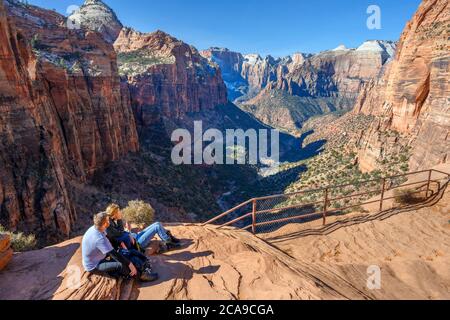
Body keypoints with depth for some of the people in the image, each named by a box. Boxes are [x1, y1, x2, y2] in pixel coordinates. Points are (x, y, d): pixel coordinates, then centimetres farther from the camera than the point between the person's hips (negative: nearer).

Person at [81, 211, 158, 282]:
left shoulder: (95, 228, -9)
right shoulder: (99, 238, -35)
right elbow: (114, 254, -32)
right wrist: (129, 264, -26)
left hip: (98, 258, 9)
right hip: (94, 266, -9)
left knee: (127, 254, 0)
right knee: (121, 264, -25)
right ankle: (141, 275, -8)